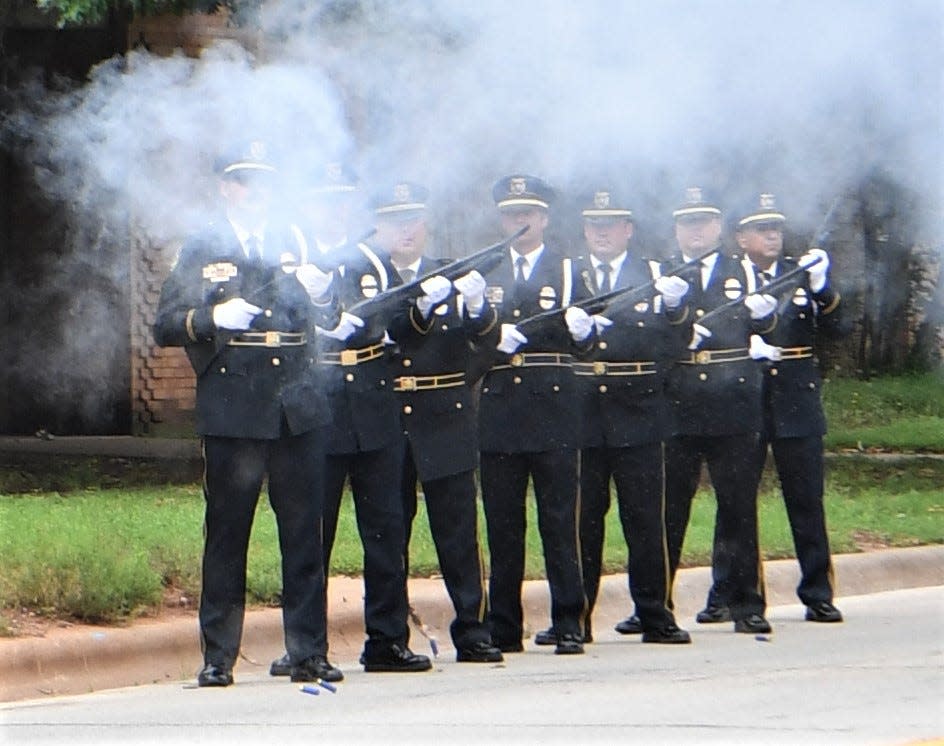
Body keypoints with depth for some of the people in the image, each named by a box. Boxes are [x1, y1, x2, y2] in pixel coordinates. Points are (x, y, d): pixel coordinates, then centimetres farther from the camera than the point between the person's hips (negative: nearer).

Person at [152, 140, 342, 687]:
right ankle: (218, 657, 4)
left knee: (304, 535, 2)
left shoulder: (293, 244, 16)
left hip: (298, 410, 3)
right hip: (232, 411, -3)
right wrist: (213, 318, -18)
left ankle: (309, 652, 7)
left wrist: (321, 293, -6)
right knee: (227, 534, -1)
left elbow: (327, 320, 17)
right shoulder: (202, 251, 7)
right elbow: (166, 327, 1)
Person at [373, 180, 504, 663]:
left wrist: (478, 307, -22)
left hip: (446, 423, 1)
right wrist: (418, 310, -25)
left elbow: (488, 338, 0)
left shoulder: (453, 275, 12)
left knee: (459, 531, 0)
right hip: (386, 422, -1)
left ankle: (472, 631, 2)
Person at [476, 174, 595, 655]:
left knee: (560, 523, -4)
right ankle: (504, 629, 7)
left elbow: (585, 341, 1)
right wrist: (493, 339, -12)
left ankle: (568, 626, -3)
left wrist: (581, 330, -22)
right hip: (500, 411, 2)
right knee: (502, 525, 3)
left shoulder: (566, 271, 10)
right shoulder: (484, 273, 15)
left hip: (553, 407, -2)